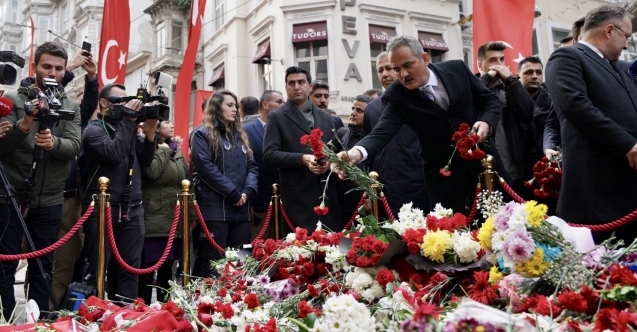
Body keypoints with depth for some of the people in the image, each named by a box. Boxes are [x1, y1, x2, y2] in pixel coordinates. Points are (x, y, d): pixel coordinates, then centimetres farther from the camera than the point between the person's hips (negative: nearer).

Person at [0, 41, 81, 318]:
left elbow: (74, 147, -7)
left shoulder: (71, 107, 7)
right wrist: (23, 125, -30)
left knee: (43, 267, 10)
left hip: (49, 201, 3)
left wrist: (53, 142, -28)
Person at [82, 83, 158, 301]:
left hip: (132, 209, 6)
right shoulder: (94, 129, -1)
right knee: (97, 268, 0)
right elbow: (113, 153, -20)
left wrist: (149, 133, -3)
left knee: (130, 267, 6)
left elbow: (145, 161, 11)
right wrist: (129, 122, -14)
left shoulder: (129, 128, 16)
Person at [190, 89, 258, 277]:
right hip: (215, 208, -6)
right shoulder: (203, 134, 1)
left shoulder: (239, 135, 21)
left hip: (241, 209, 6)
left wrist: (248, 191, -6)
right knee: (213, 263, -4)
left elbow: (252, 166, 13)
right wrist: (233, 193, -14)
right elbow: (205, 167, -12)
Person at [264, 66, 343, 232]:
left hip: (328, 194, 4)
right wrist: (302, 159, -20)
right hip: (298, 197, -4)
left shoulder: (326, 117, 17)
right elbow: (269, 155, -7)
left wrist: (330, 162, -6)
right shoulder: (276, 117, 3)